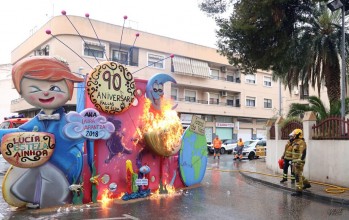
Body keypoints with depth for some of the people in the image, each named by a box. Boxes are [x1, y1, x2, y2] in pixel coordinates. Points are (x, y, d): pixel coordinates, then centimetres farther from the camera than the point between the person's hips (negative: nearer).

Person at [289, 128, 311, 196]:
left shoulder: (301, 142, -15)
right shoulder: (295, 142, 15)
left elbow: (302, 153, -22)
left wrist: (299, 162, -26)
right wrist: (293, 161, 26)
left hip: (299, 162, -10)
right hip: (295, 162, 10)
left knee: (298, 176, -8)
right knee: (298, 175, 22)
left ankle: (299, 191, -4)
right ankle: (306, 184, 40)